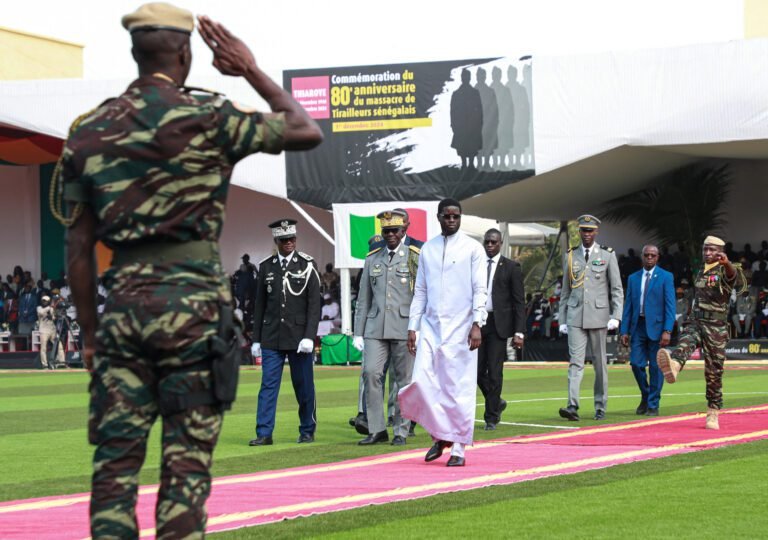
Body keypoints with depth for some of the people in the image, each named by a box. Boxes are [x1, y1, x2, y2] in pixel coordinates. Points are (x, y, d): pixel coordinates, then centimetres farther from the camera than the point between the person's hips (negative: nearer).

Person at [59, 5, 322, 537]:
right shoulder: (204, 116, -4)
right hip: (193, 303, -4)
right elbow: (307, 132, 4)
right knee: (186, 460, -1)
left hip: (123, 302, 4)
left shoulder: (89, 131, 9)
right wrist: (252, 72, 14)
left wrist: (90, 332, 15)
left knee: (116, 457, 5)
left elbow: (79, 247, 10)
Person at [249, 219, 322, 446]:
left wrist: (309, 336, -15)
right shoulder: (266, 266, 8)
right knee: (268, 385, -2)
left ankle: (307, 431, 16)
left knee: (304, 386, 4)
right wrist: (256, 339, 8)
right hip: (271, 339, 2)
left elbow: (314, 304, -6)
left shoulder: (308, 265, -1)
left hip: (299, 338, -2)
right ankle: (264, 434, -2)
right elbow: (260, 305, 11)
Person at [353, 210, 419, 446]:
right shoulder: (372, 259, 14)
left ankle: (401, 431, 9)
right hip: (376, 329, 3)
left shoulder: (416, 258, 3)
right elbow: (363, 299, 16)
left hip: (404, 328, -3)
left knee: (404, 380, 1)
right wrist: (358, 333, 11)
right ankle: (377, 430, -2)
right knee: (371, 373, -8)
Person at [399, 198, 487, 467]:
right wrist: (412, 327, 8)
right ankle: (440, 435, 11)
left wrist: (477, 324, -14)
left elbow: (480, 290, -3)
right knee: (422, 382, -9)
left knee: (460, 389, -3)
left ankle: (458, 449, 5)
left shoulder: (472, 248, 2)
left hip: (460, 328, -3)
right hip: (431, 326, 3)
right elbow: (420, 292, 14)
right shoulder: (427, 250, 12)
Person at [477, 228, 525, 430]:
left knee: (494, 371, -3)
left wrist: (519, 332, -9)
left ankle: (491, 417, 6)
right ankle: (497, 403, 26)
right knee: (478, 370, 2)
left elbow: (519, 302, -1)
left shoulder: (511, 267, 1)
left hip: (498, 324, -3)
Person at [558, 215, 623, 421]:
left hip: (598, 315, -1)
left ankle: (600, 407, 12)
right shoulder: (570, 256, 10)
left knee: (600, 362, 5)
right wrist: (562, 320, 10)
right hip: (575, 316, 1)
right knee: (575, 361, -10)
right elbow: (565, 291, 14)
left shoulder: (607, 255, 3)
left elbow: (617, 289, 2)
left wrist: (615, 316, -8)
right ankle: (573, 406, -19)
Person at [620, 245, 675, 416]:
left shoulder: (666, 277, 1)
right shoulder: (633, 278, 12)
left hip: (656, 326, -3)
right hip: (638, 326, 3)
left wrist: (667, 331, -14)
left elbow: (670, 306, -5)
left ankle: (653, 405, 6)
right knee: (636, 364, -2)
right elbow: (628, 306, 12)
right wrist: (624, 331, 5)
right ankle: (645, 397, 21)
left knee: (655, 366, -1)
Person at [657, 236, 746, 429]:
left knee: (714, 372, 0)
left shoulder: (724, 271, -5)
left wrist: (727, 264, -52)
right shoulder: (700, 272, 16)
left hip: (716, 327, -4)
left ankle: (713, 414, 10)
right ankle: (673, 366, -63)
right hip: (695, 321, 4)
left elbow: (737, 281, -31)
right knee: (685, 342, -30)